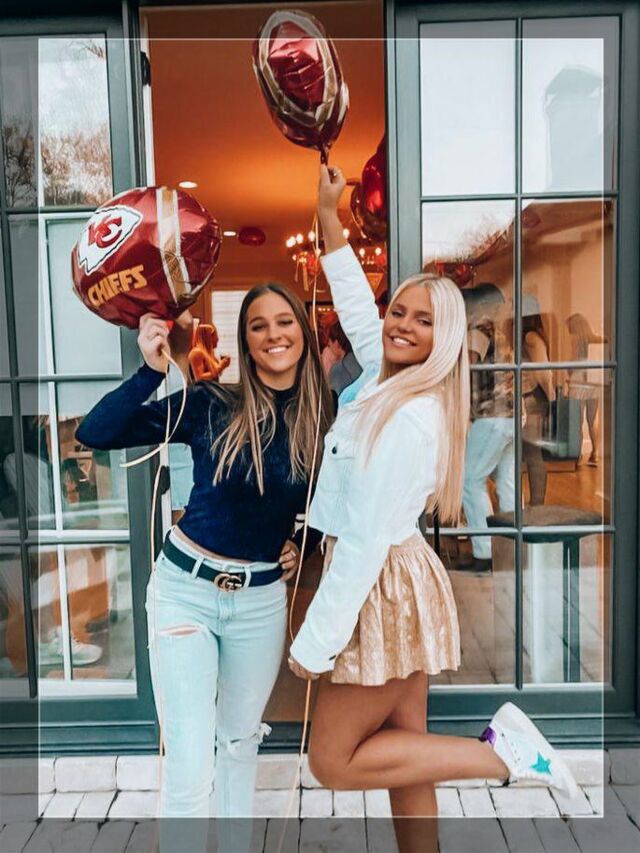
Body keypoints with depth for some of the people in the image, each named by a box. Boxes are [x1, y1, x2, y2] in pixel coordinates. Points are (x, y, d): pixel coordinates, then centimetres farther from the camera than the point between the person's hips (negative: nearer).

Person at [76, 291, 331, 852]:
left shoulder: (322, 419, -3)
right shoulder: (211, 405, -11)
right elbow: (94, 434, -17)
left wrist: (303, 543, -1)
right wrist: (153, 369, -27)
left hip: (262, 598, 3)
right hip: (185, 588, -2)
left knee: (240, 739, 22)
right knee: (189, 764, -1)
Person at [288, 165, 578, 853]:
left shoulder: (407, 419, -23)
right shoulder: (394, 382, 2)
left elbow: (366, 541, -24)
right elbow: (358, 310, 17)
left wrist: (314, 642, -19)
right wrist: (328, 218, 21)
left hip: (382, 590, -9)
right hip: (397, 583, 9)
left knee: (333, 762, 5)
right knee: (404, 748, 16)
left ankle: (502, 753, 6)